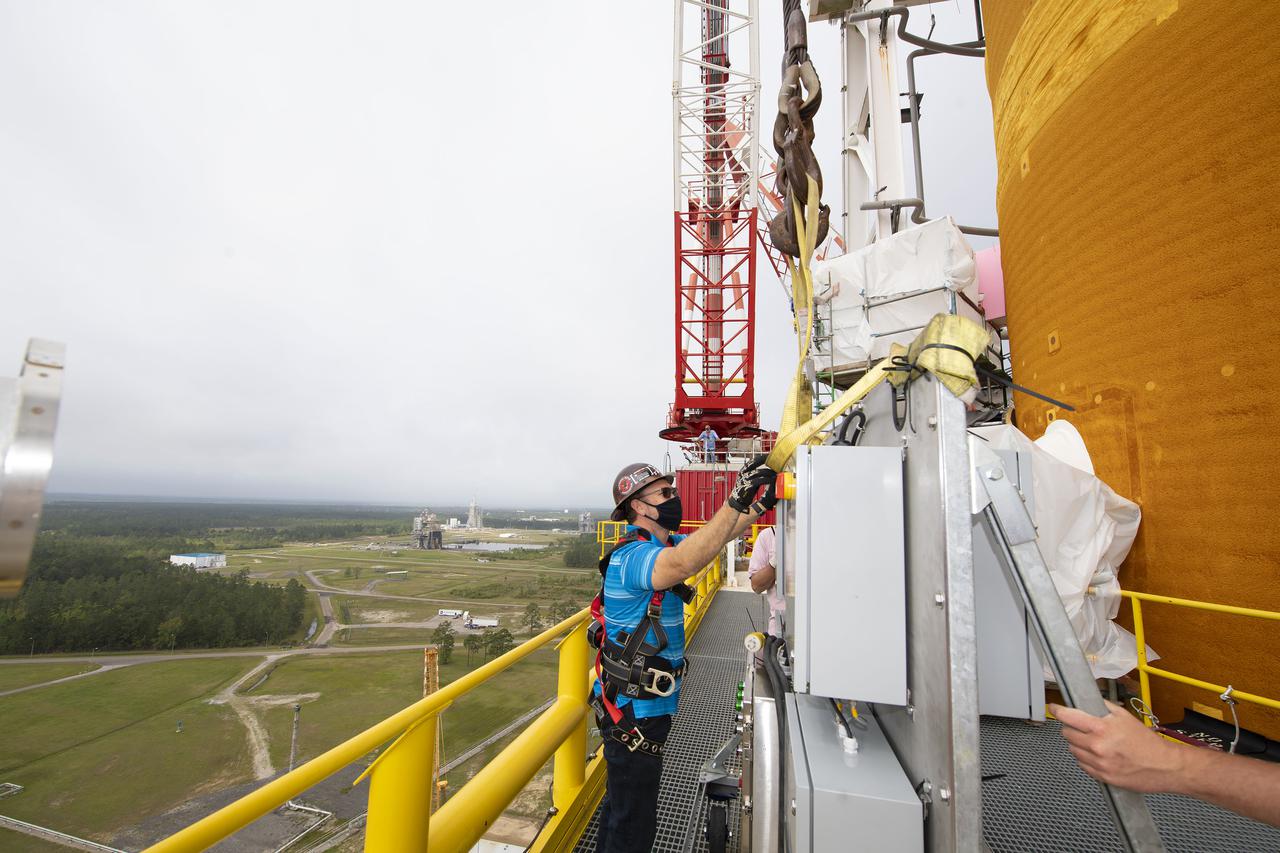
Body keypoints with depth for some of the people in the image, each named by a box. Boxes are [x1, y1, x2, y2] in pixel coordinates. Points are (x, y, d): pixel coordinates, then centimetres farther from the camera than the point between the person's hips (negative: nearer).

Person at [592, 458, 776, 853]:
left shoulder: (657, 545, 4)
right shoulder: (632, 555, -27)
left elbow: (716, 536, 8)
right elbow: (683, 563, -48)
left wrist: (759, 505, -8)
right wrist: (736, 500, -49)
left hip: (645, 706, 9)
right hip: (633, 713, -9)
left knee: (622, 804, 27)